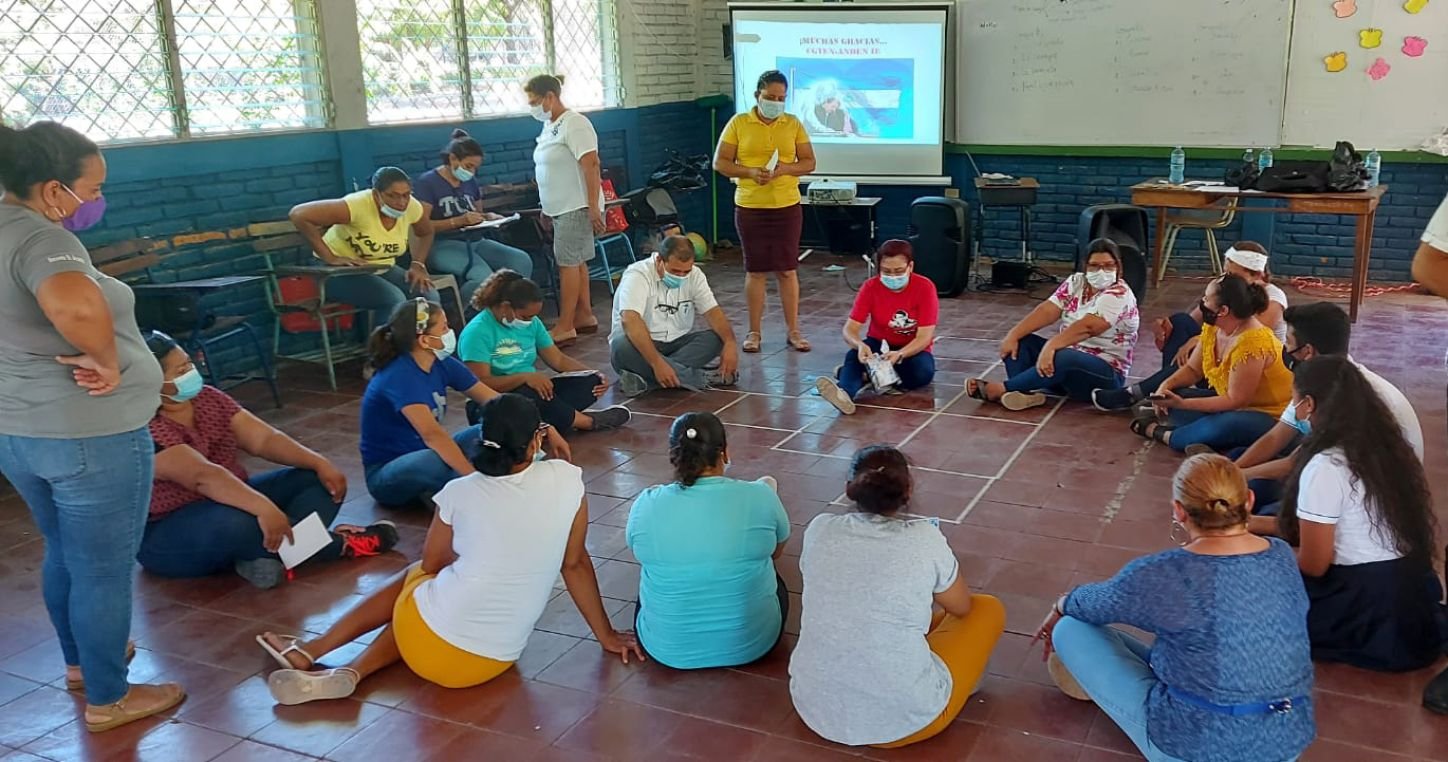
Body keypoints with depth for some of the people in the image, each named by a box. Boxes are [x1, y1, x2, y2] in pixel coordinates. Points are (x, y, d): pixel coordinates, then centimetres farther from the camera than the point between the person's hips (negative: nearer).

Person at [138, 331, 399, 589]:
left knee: (319, 480, -4)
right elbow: (203, 476, -35)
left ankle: (272, 554, -30)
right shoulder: (147, 430, -22)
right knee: (236, 524, -40)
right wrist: (264, 508, -45)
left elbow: (263, 439, -2)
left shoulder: (207, 398, 2)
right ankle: (338, 544, -21)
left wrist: (319, 463, -15)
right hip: (170, 534, -8)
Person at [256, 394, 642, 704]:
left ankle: (312, 651, 28)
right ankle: (353, 671, 6)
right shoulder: (567, 479, -6)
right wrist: (606, 635, 14)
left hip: (432, 642, -2)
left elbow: (432, 563, 10)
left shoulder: (461, 492, -6)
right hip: (493, 662, 2)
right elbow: (575, 564, 2)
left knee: (414, 576, 31)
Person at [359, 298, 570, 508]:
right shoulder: (398, 377, -25)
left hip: (427, 456, 8)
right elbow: (432, 434, -38)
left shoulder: (442, 365, -3)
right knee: (445, 463, -41)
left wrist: (546, 430, -7)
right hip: (385, 475, -8)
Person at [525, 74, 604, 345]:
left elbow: (591, 165, -21)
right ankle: (585, 316, 22)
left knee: (568, 263, -8)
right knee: (576, 262, 13)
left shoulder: (574, 124, -15)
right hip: (562, 208, 9)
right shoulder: (549, 126, 13)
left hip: (577, 208, -9)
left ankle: (565, 327, -4)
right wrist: (547, 207, 19)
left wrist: (594, 208, -24)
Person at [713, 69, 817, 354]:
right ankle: (754, 332, 14)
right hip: (750, 208, -1)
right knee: (755, 270, 5)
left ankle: (793, 331, 13)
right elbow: (720, 163, -1)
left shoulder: (793, 124, 4)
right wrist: (750, 172, -17)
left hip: (787, 207, 1)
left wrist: (785, 168, -15)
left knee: (788, 269, 4)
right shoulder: (738, 123, 0)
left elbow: (809, 162, 4)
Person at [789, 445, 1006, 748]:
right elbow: (961, 608, 9)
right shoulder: (925, 538, -11)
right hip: (903, 719, -4)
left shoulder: (820, 529, -3)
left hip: (814, 709, 4)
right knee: (988, 610, 18)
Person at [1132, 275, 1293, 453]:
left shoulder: (1252, 344, -28)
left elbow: (1235, 401, -25)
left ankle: (1158, 432, -18)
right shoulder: (1212, 328, -3)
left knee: (1228, 425, -38)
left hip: (1268, 418, -8)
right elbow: (1192, 369, 9)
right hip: (1234, 406, 8)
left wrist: (1183, 404, -29)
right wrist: (1166, 385, -11)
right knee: (1172, 397, -5)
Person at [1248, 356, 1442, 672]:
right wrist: (1252, 523, 20)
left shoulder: (1325, 467, -22)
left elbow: (1313, 565, -15)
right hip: (1414, 596, 8)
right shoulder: (1381, 447, 4)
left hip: (1370, 617, -8)